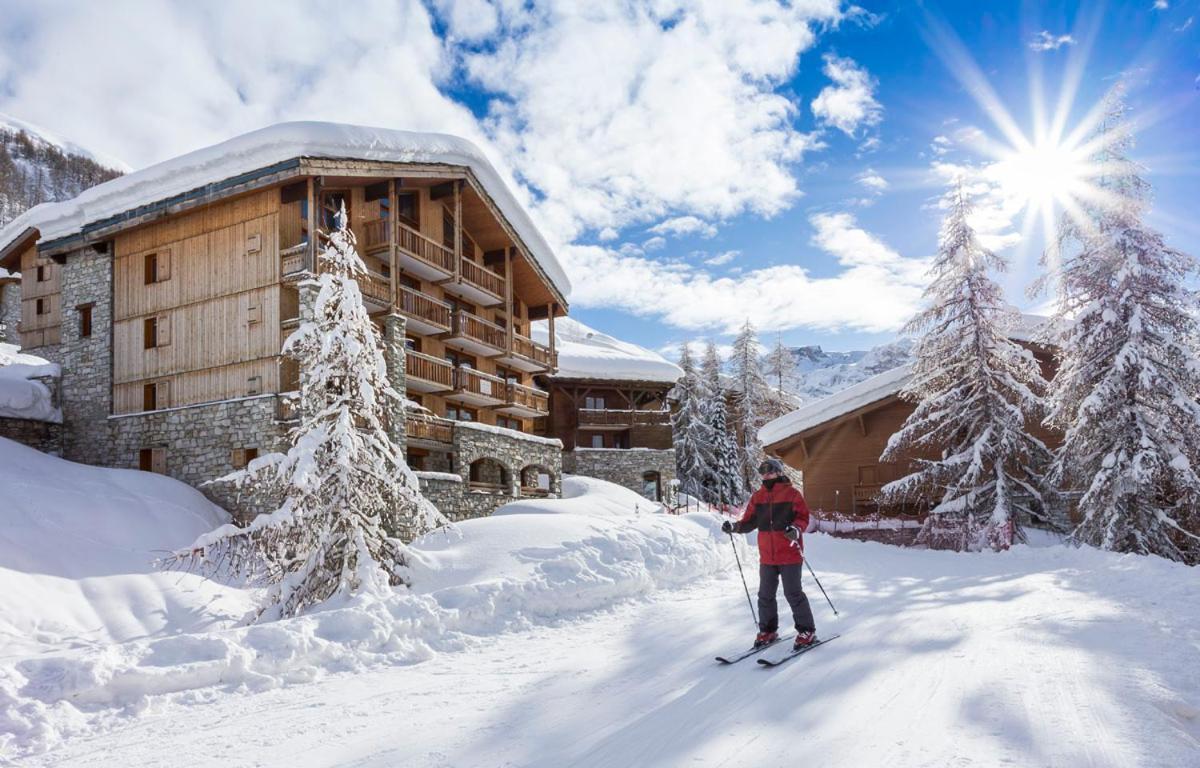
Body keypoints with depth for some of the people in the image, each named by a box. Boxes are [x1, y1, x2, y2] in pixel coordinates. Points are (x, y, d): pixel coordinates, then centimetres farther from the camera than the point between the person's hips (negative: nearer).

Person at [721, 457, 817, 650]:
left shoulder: (792, 493, -5)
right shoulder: (758, 497, 9)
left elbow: (803, 517, -7)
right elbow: (750, 521, 9)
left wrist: (796, 529, -27)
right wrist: (735, 526, -9)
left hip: (789, 554, -5)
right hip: (767, 556, 5)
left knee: (793, 593, -2)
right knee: (765, 595, 11)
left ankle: (807, 632, 12)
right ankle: (768, 631, 26)